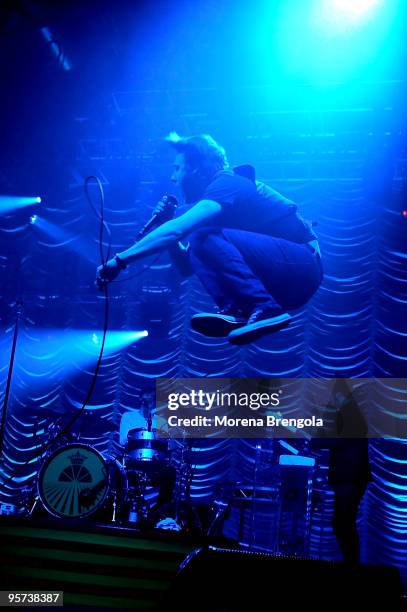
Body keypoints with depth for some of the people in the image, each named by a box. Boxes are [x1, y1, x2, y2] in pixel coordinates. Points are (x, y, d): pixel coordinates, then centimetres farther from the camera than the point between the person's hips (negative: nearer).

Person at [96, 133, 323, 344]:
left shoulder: (228, 183, -10)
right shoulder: (215, 196, 18)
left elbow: (176, 229, -26)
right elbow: (186, 267, 18)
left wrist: (120, 260, -22)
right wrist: (167, 223, 6)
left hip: (302, 267, -9)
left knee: (209, 237, -22)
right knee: (198, 242, 2)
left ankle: (265, 308, -26)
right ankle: (235, 309, -16)